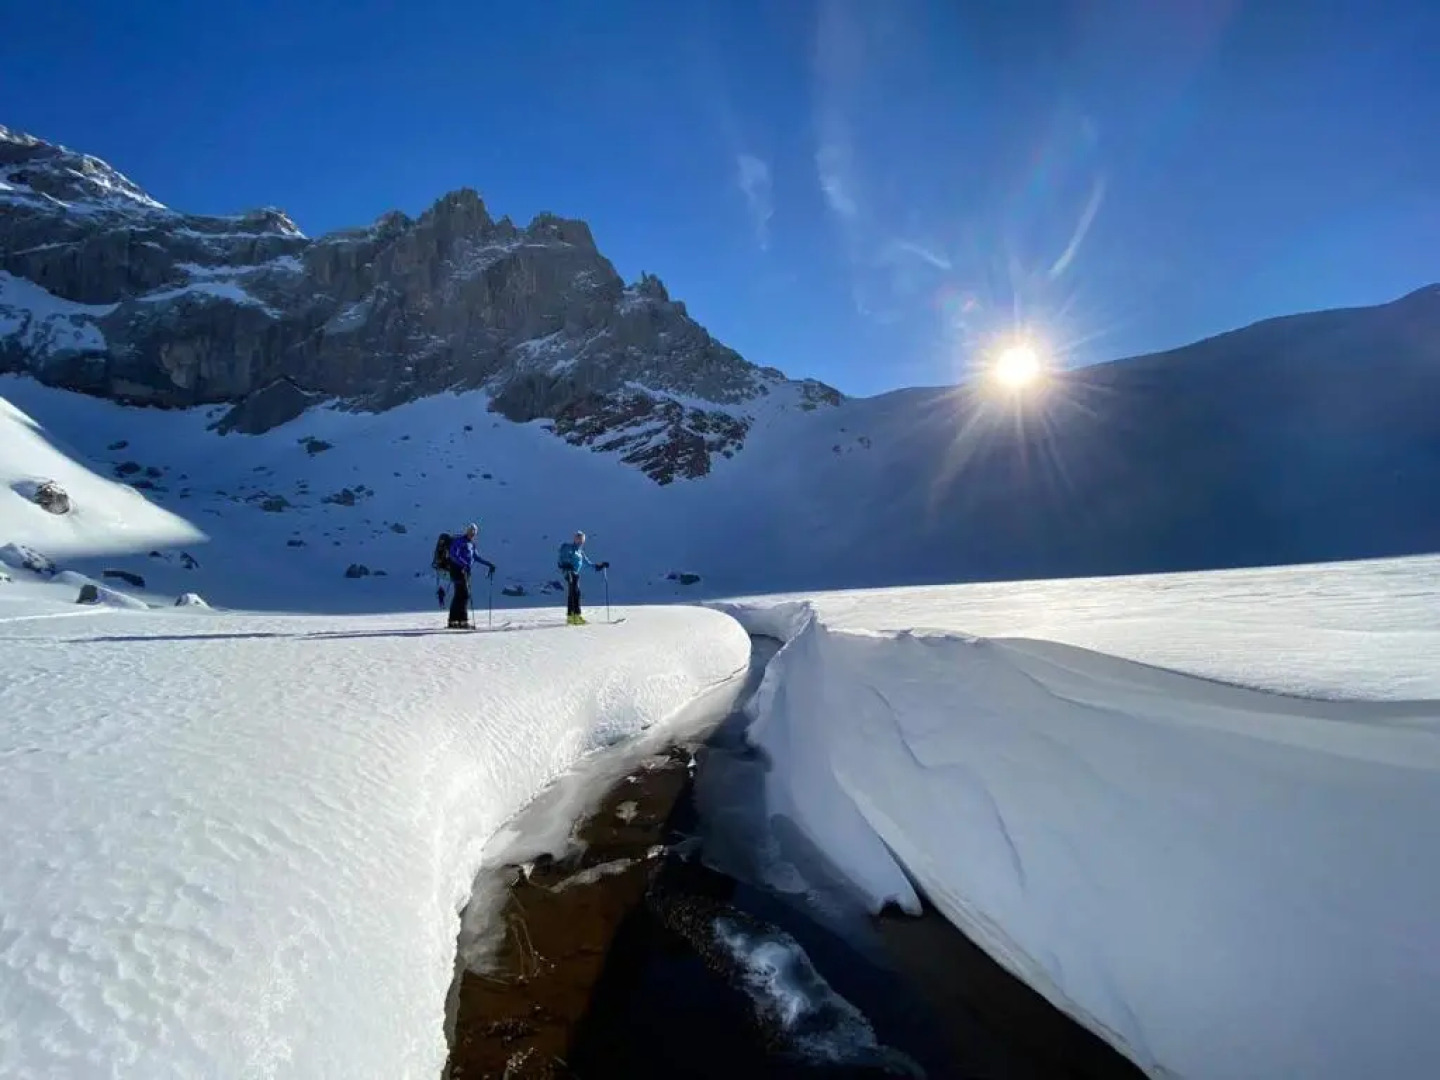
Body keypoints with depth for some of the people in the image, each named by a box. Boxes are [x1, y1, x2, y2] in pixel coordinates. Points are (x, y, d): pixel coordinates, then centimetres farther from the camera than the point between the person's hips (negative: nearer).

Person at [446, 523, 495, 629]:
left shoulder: (471, 544, 17)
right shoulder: (459, 541, -8)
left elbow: (476, 556, 25)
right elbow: (453, 555, -19)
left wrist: (489, 564, 19)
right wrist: (464, 564, -31)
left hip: (465, 571, 9)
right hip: (458, 570, -9)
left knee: (459, 596, 9)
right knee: (464, 594, -14)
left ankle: (453, 621, 13)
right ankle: (463, 621, -14)